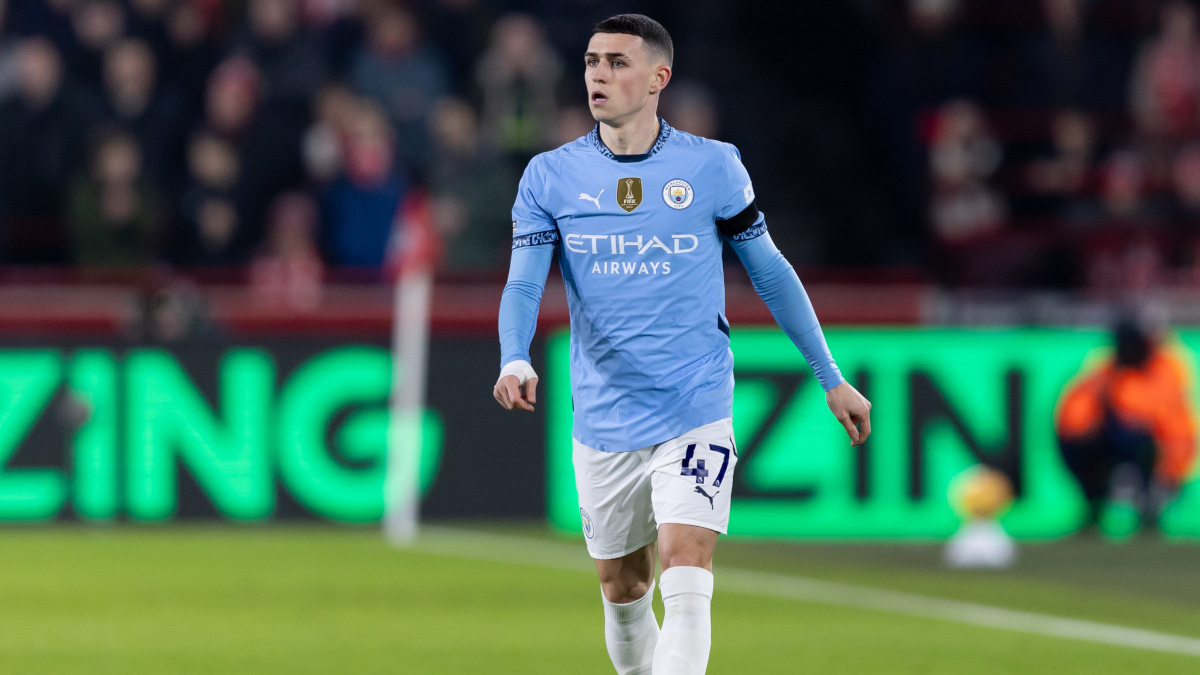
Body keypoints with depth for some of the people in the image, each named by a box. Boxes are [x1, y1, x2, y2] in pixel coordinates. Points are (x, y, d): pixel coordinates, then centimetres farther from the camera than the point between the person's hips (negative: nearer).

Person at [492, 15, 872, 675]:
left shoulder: (713, 166, -1)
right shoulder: (549, 176, 1)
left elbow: (770, 273, 9)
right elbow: (523, 283, -7)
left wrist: (831, 378, 12)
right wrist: (514, 361, -28)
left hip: (696, 414, -2)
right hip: (603, 421, 2)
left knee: (686, 584, -17)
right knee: (623, 593, 11)